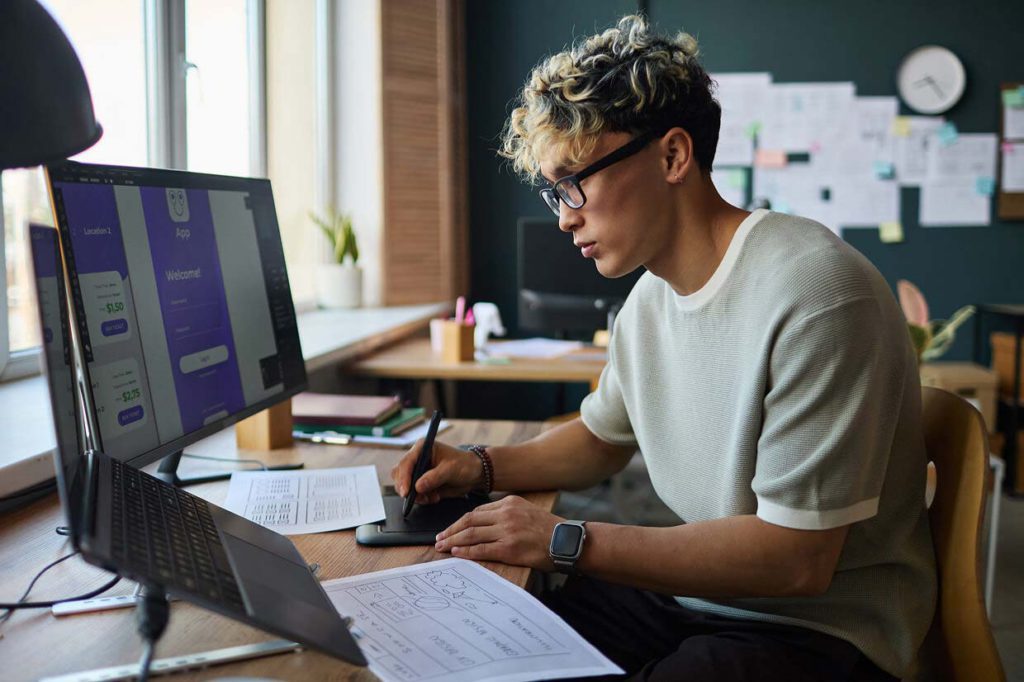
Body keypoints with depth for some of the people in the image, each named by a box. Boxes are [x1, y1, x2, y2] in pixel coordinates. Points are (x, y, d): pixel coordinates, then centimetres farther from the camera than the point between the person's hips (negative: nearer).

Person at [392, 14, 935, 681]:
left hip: (817, 627, -7)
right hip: (690, 592, 8)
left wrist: (567, 541, -22)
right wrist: (484, 466, 3)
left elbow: (796, 558, -24)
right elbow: (602, 438, 22)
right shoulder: (650, 298, 4)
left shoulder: (815, 293, -23)